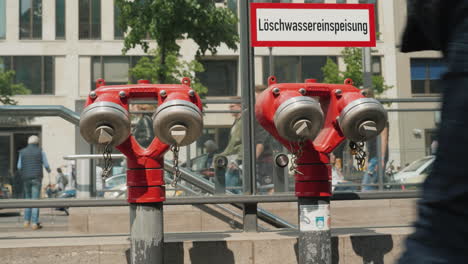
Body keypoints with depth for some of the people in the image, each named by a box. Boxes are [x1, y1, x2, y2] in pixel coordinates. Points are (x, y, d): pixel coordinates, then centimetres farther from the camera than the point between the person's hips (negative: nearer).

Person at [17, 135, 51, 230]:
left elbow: (19, 166, 7)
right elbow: (46, 165, 1)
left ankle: (27, 221, 15)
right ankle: (34, 223, -8)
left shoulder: (22, 152, 6)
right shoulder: (40, 151, 0)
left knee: (28, 198, 19)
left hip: (26, 178, 3)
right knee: (35, 200, -3)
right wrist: (49, 170, 24)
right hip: (36, 178, -3)